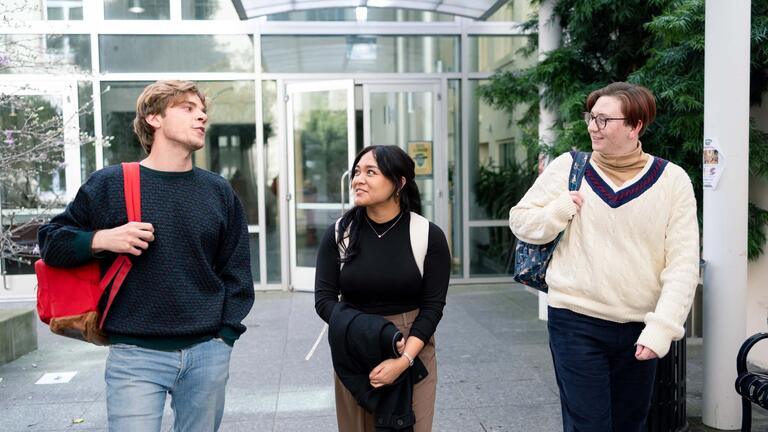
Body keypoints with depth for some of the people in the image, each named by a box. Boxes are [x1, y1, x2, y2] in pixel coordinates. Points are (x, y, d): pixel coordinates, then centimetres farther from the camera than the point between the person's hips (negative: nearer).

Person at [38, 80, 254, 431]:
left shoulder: (218, 191, 8)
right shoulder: (110, 184, -1)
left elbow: (235, 271, 11)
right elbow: (51, 241, 6)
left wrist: (224, 336, 4)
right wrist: (100, 240, -12)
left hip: (207, 354, 3)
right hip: (135, 355, -3)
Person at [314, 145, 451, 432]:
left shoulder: (429, 236, -8)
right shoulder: (338, 233, -4)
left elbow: (433, 306, -8)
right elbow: (324, 300, -6)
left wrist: (403, 361, -20)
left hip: (413, 352, -1)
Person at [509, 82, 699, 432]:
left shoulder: (672, 180, -2)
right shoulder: (568, 167, -1)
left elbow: (683, 263, -6)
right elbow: (520, 221, 6)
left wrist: (662, 328, -14)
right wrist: (562, 209, -13)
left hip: (639, 329, 2)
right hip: (576, 321, -1)